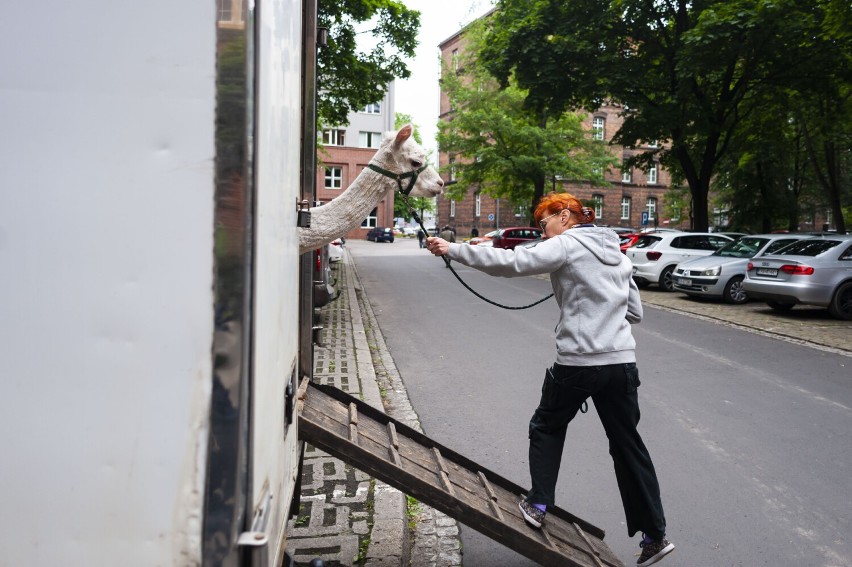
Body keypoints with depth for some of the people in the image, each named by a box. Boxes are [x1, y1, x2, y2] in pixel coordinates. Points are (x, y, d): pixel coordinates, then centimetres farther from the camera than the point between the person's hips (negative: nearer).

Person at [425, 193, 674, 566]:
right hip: (622, 361, 6)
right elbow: (634, 312, 20)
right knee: (627, 444, 15)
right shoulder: (617, 253, 17)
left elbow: (512, 262, -19)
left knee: (547, 428, 18)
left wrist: (453, 250, -18)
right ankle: (654, 534, 21)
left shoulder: (566, 245, -6)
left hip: (578, 361, -6)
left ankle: (538, 504, 18)